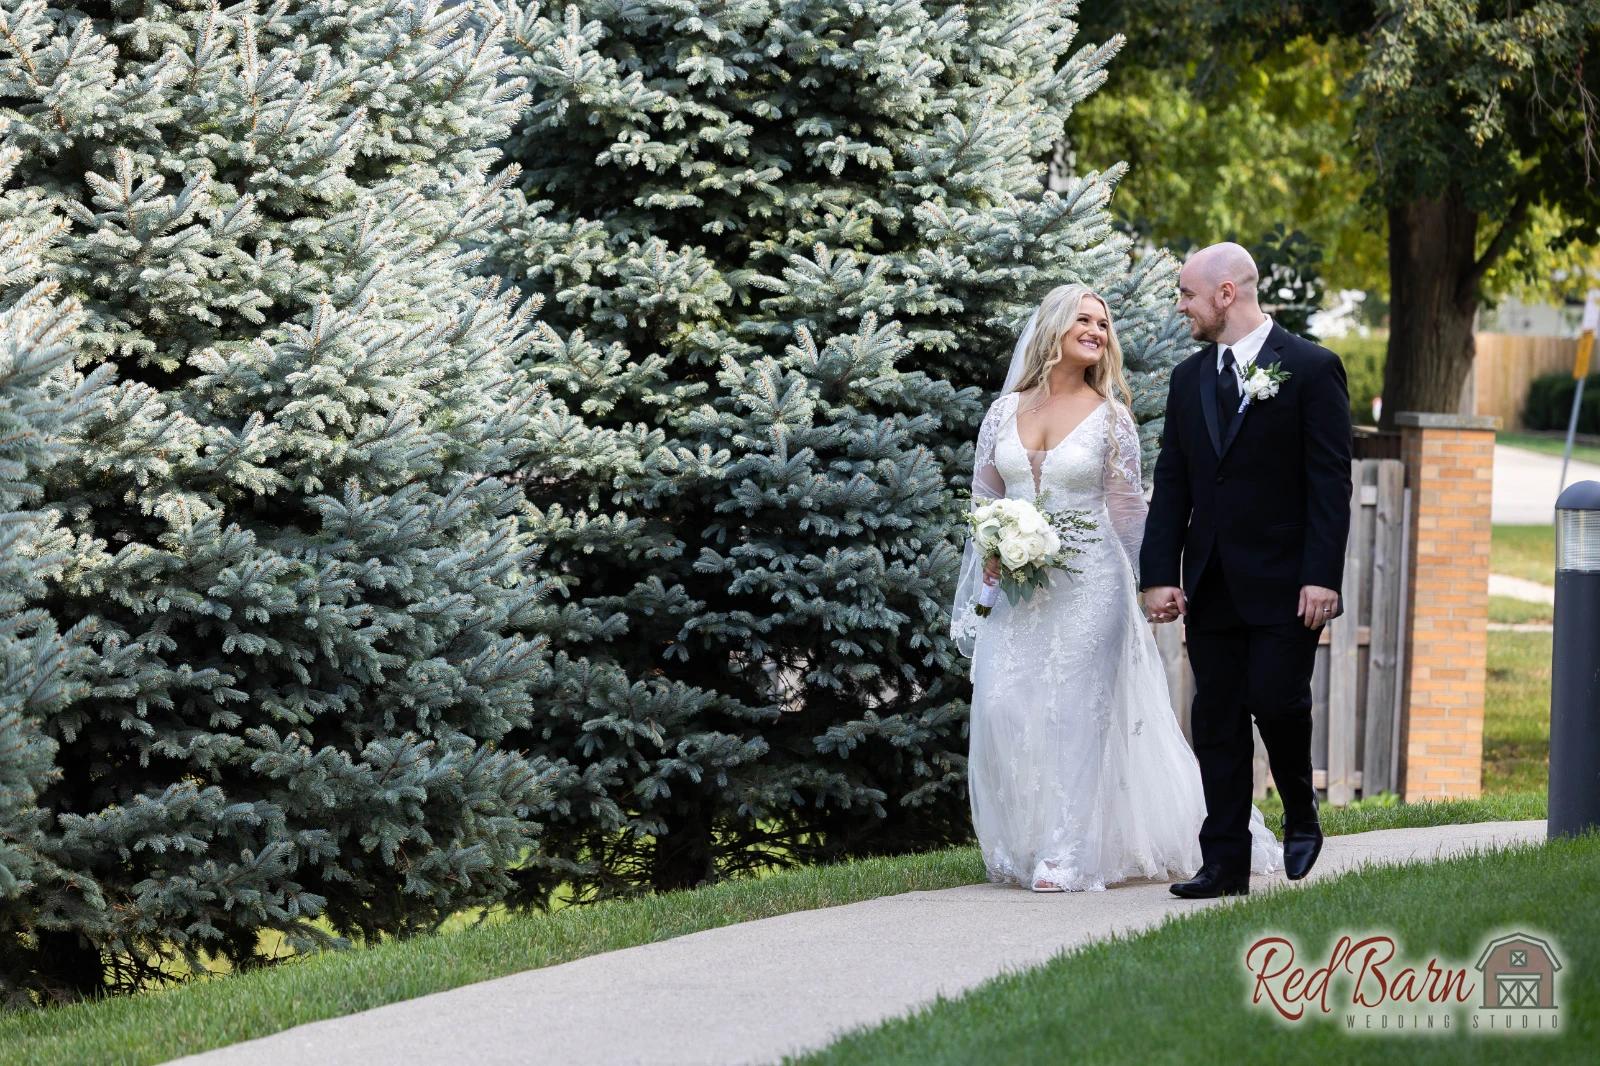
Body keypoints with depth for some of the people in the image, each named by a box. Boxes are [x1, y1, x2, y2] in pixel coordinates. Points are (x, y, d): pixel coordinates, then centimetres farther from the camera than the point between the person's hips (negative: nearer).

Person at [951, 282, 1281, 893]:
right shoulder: (1004, 413, 8)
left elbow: (1129, 511, 5)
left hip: (1088, 584, -3)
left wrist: (1151, 587, 5)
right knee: (1003, 710, -4)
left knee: (1076, 711, -6)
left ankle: (1068, 857, -5)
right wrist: (990, 556, -2)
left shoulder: (1109, 416, 1)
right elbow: (983, 500, 14)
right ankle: (1020, 848, 8)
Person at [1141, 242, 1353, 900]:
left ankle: (1300, 815, 17)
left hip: (1284, 587, -5)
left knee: (1277, 702, -11)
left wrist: (1322, 578, -15)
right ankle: (1225, 863, 6)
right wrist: (1160, 575, 2)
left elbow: (1330, 482, -8)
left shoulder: (1311, 369, -4)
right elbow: (1171, 486, 12)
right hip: (1211, 588, 5)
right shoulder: (1189, 379, 13)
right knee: (1217, 722, 3)